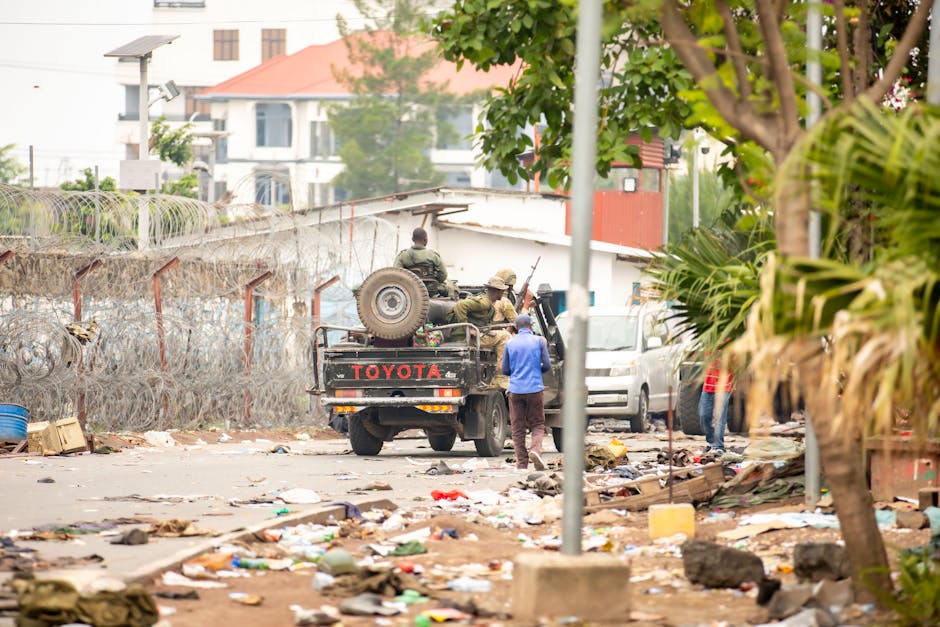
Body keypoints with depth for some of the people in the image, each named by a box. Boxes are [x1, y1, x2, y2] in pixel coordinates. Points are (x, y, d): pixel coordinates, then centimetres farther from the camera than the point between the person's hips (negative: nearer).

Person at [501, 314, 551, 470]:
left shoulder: (510, 344, 4)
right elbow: (547, 365, 0)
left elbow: (505, 370, 8)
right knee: (537, 424, 8)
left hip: (515, 389, 1)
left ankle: (522, 463, 3)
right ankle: (536, 449, -20)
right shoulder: (539, 341, 0)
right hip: (534, 389, -1)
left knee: (518, 428, 6)